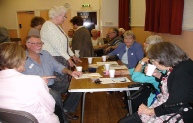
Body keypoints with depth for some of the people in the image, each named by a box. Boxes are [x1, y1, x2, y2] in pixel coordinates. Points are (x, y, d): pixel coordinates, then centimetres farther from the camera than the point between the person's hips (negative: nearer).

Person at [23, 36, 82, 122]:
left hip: (52, 85, 7)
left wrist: (70, 72, -6)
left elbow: (58, 66, 12)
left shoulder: (45, 54, 12)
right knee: (54, 95, -35)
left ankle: (66, 110, 9)